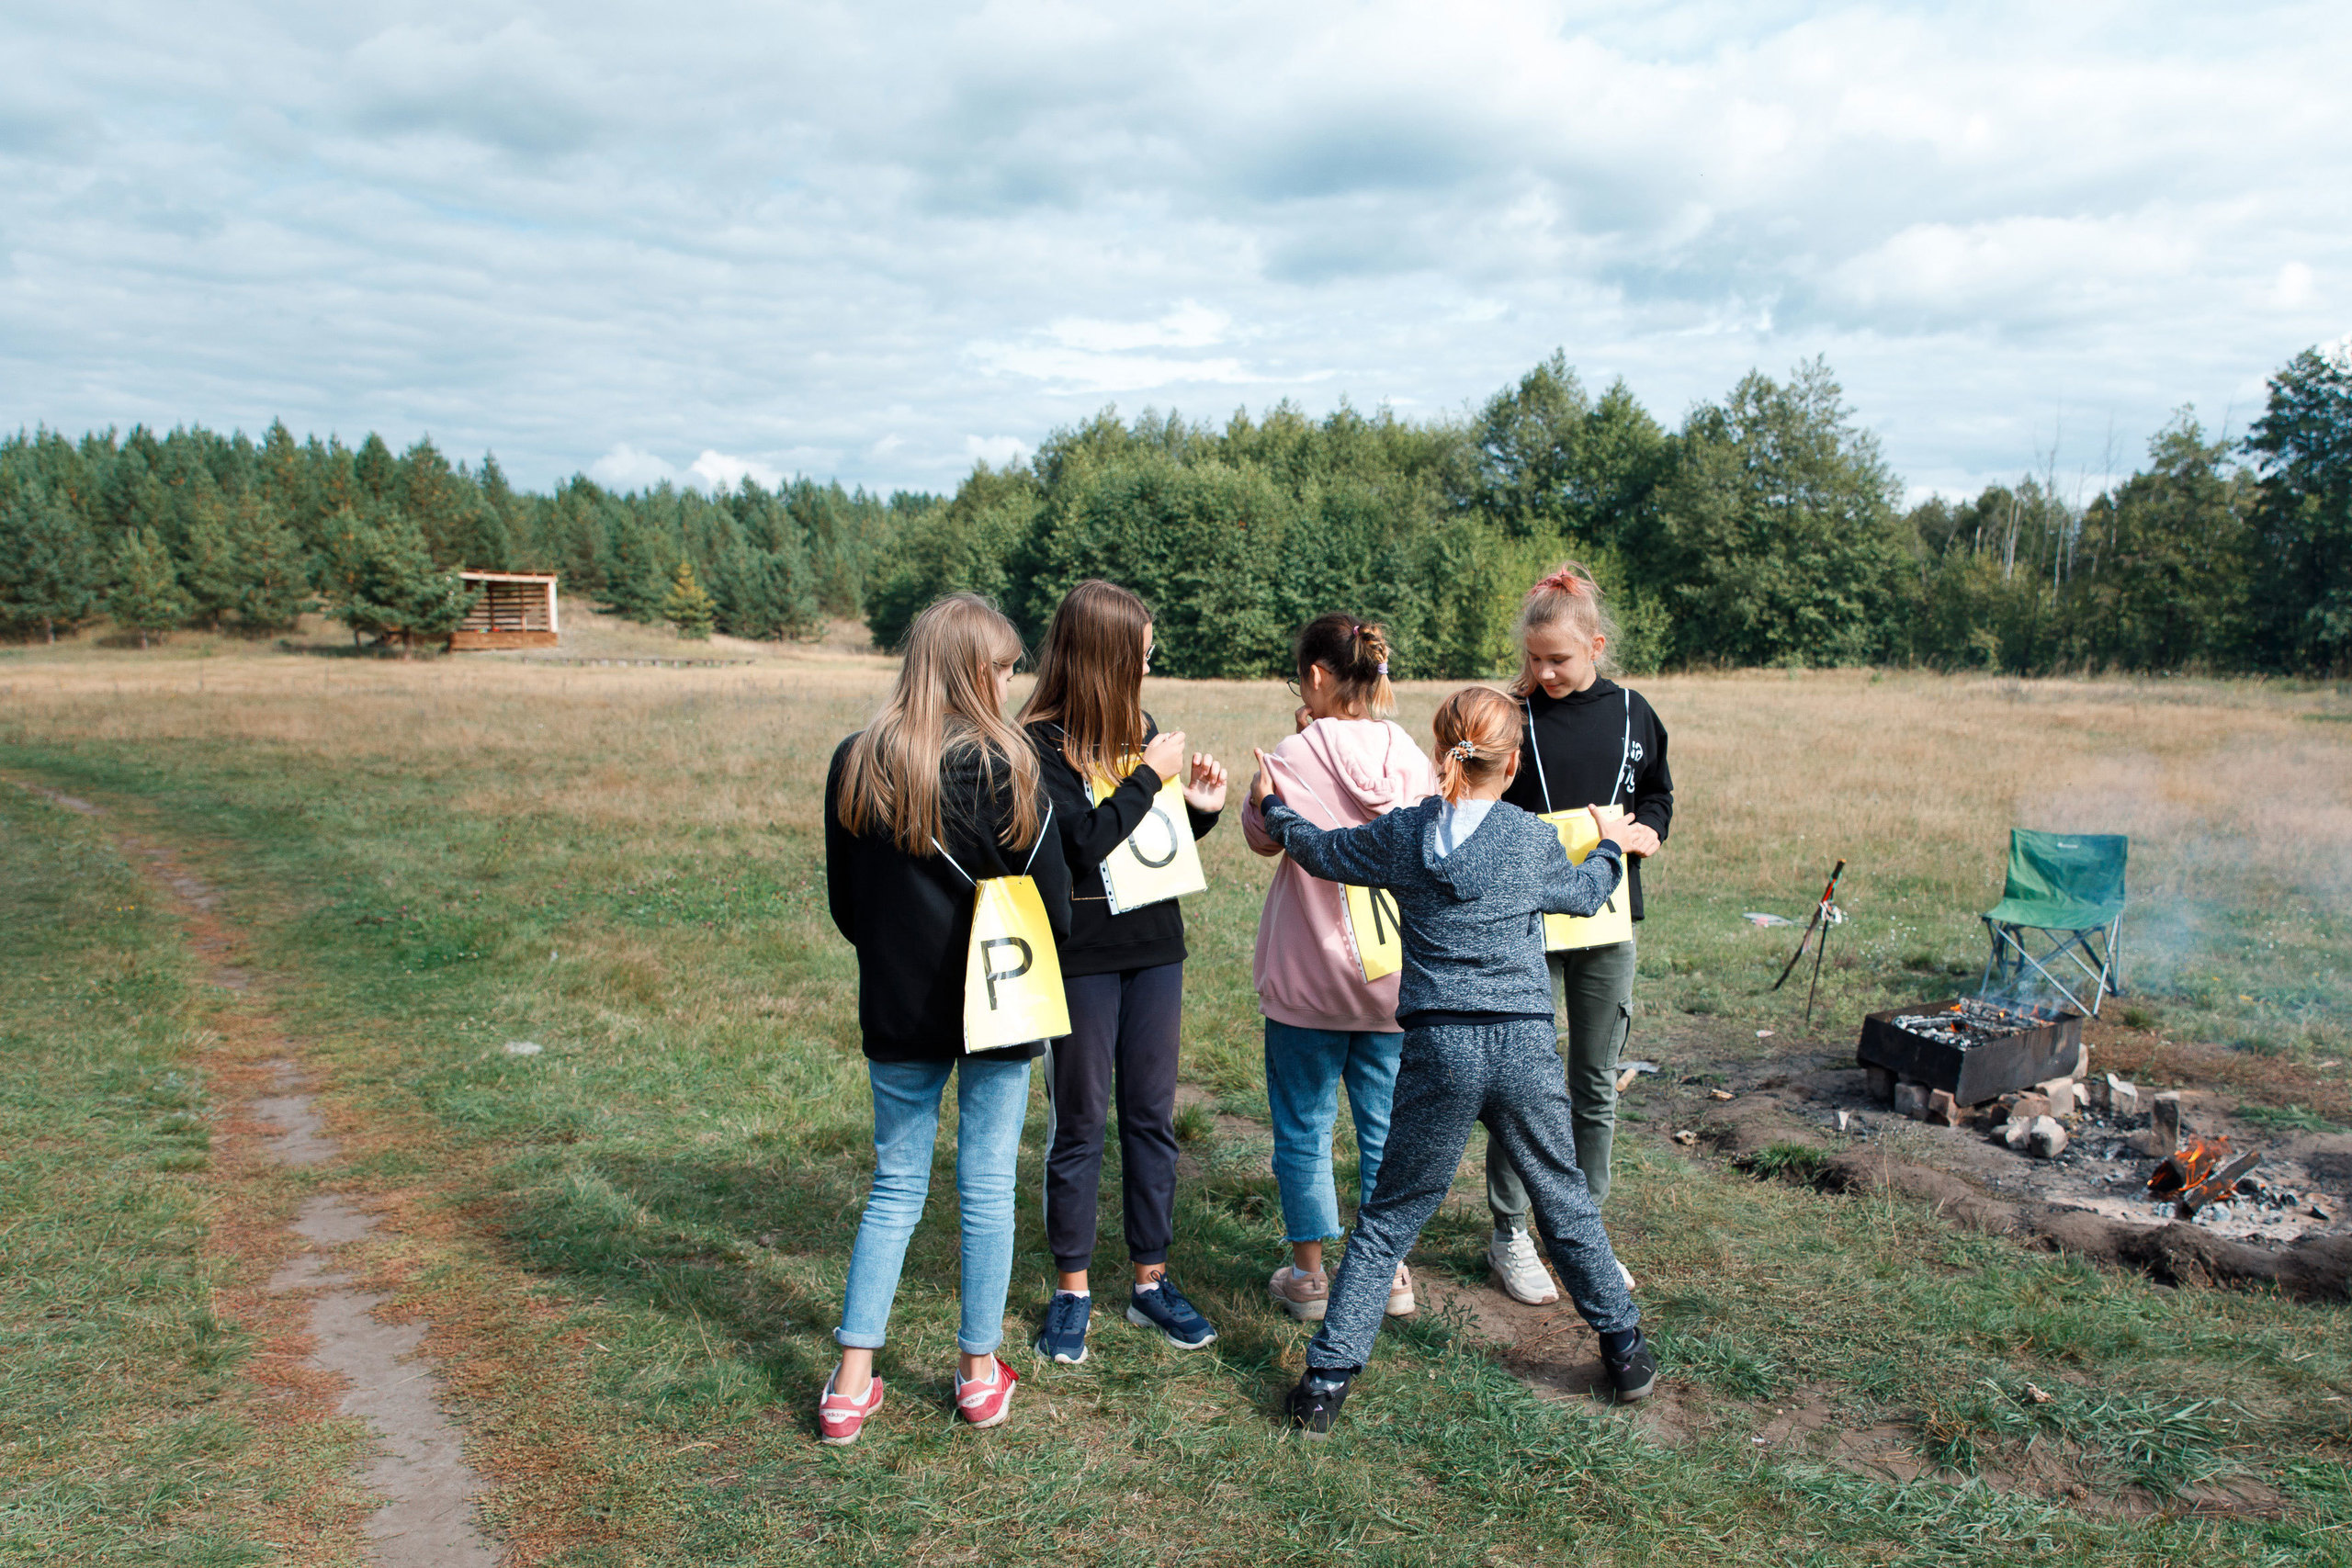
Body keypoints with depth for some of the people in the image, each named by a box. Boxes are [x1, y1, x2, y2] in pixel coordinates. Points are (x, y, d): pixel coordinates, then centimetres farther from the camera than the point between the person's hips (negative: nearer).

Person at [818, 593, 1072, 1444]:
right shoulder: (1001, 766, -15)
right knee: (987, 1185, 10)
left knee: (895, 1185, 14)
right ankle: (980, 1373, 23)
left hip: (896, 1011, 3)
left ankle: (851, 1384, 17)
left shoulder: (854, 762, -2)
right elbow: (1052, 900, -9)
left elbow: (844, 902, 6)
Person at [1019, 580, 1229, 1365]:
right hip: (1082, 955, -6)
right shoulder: (1038, 743, -12)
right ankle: (1071, 1290, 21)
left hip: (1155, 947, 6)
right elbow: (1082, 841, -23)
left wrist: (1199, 807, -2)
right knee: (1080, 1122, 6)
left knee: (1152, 1115, 12)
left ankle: (1150, 1280, 25)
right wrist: (1149, 776, -16)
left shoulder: (1139, 727, 8)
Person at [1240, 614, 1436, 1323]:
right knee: (1386, 1125, 15)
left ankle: (1309, 1275, 21)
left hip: (1308, 978, -3)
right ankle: (1390, 1272, 25)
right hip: (1391, 975, 4)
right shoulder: (1409, 756, -5)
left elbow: (1262, 837, 1)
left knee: (1303, 1128, 11)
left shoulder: (1295, 758, -16)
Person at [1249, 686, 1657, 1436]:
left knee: (1390, 1215, 9)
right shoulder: (1533, 840, 0)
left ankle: (1328, 1375, 9)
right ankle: (1625, 1350, 33)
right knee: (1566, 1204, 19)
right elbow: (1584, 894, 20)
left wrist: (1273, 806, 35)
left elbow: (1320, 850, 15)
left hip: (1438, 1050, 0)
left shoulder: (1400, 835, 0)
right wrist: (1610, 846, 41)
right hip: (1525, 1045, 0)